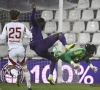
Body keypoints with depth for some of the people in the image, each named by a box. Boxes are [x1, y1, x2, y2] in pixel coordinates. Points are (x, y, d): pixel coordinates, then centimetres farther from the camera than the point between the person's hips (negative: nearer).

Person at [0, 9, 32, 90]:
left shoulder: (7, 26, -5)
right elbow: (30, 36, -1)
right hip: (21, 49, 1)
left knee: (12, 69, 8)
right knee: (24, 67, 19)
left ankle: (17, 75, -28)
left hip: (12, 50, -1)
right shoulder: (22, 26, -3)